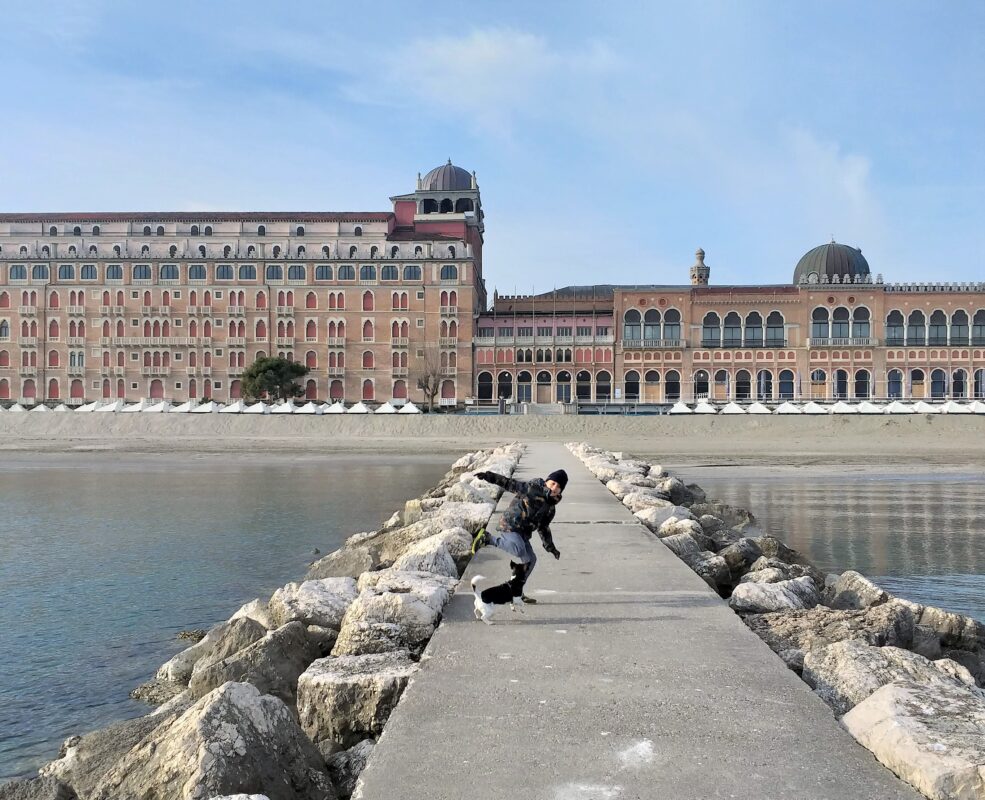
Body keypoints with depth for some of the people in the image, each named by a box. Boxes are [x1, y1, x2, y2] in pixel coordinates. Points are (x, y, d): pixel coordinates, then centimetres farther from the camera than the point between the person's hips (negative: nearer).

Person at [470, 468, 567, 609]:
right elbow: (509, 483, -8)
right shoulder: (531, 488, -8)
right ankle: (487, 538, -18)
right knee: (519, 551, -33)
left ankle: (516, 592, 26)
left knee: (530, 560, 13)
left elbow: (543, 528, 23)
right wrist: (488, 476, -14)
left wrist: (550, 547, 20)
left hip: (523, 533, 9)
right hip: (510, 526, -9)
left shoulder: (550, 507, 14)